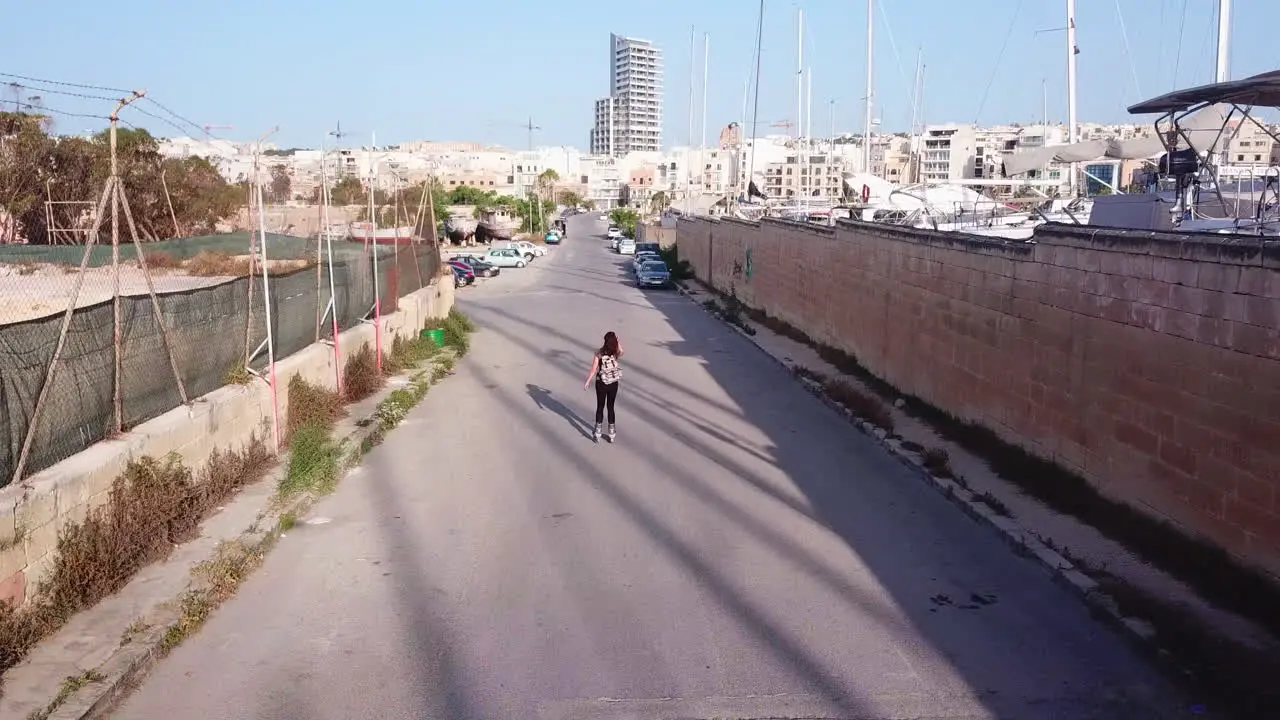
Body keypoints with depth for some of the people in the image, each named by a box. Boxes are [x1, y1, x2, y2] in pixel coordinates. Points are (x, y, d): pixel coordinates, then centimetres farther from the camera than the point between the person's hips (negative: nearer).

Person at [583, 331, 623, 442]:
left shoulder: (599, 353, -16)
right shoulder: (616, 353, -15)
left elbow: (593, 369, -14)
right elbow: (621, 351, 5)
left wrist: (587, 381, -4)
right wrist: (618, 341, -5)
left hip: (601, 384, -2)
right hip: (613, 384, 2)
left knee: (600, 407, 13)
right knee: (610, 407, 15)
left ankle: (597, 434, 18)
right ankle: (612, 434, 21)